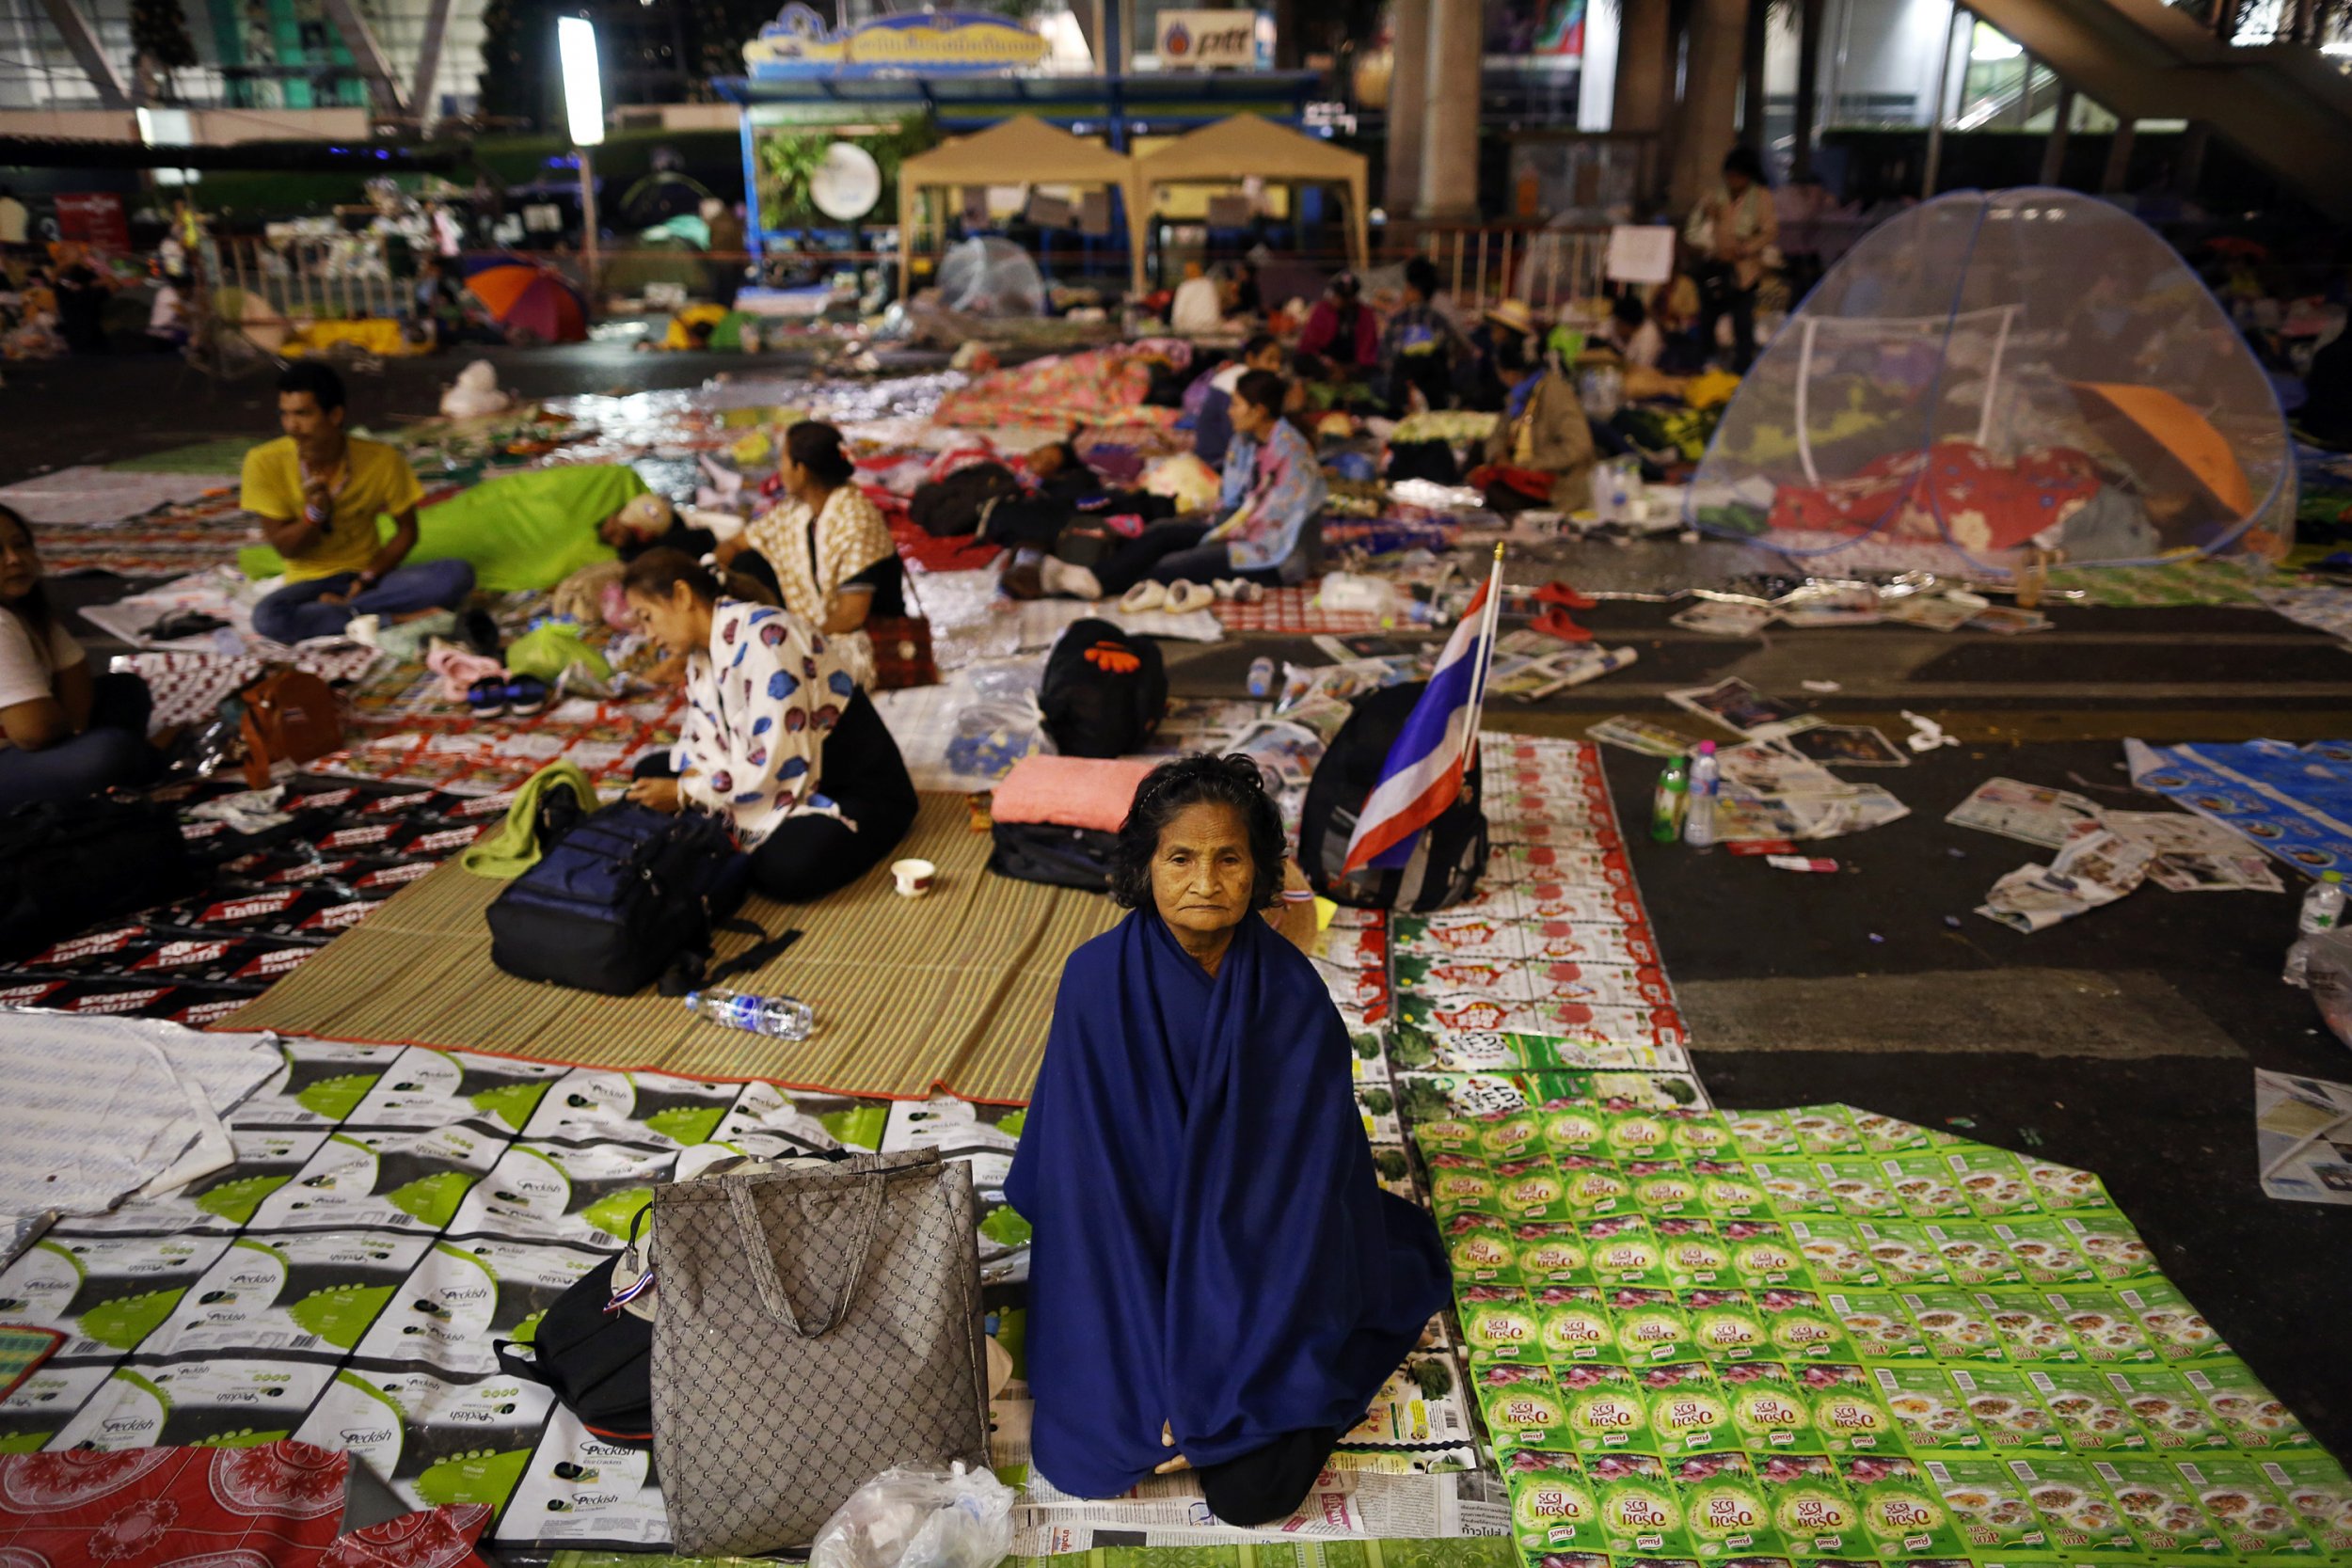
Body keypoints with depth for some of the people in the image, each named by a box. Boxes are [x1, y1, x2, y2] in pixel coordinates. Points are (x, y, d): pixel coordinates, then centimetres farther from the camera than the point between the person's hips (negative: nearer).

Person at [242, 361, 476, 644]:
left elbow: (407, 531, 1)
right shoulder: (264, 462, -12)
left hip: (368, 577, 1)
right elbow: (284, 547, -7)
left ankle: (337, 608, -21)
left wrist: (369, 576, -13)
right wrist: (314, 512, -27)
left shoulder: (383, 459, -12)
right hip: (310, 581, -1)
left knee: (457, 575, -27)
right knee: (268, 619, -36)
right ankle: (391, 618, -23)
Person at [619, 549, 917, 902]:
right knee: (651, 772, 6)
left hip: (858, 787, -9)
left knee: (782, 870, -34)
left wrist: (685, 794, -19)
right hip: (792, 779, 9)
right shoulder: (703, 649, 4)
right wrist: (690, 781, -18)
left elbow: (776, 765, -29)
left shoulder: (763, 636, -26)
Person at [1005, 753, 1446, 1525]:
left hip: (1257, 1257, -1)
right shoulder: (1098, 979, -16)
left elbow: (1298, 1191, -16)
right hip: (1130, 1255, 1)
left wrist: (1214, 1389, -19)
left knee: (1251, 1489, -12)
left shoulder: (1294, 998, -18)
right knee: (1086, 1455, -12)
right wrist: (1155, 1365, -17)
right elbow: (1085, 1177, -13)